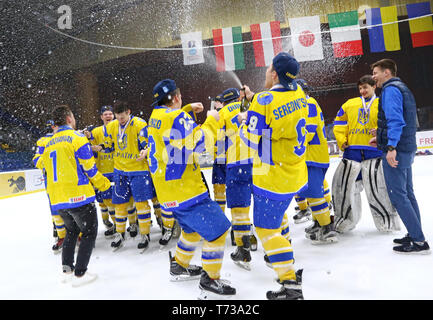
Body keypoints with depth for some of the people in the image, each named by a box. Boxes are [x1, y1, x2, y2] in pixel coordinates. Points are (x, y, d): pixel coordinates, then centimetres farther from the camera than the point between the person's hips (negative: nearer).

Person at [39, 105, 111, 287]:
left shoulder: (48, 145, 14)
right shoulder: (77, 137, -8)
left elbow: (48, 169, 21)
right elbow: (89, 167, -9)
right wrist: (103, 184, 6)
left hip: (57, 200, 7)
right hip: (79, 196, -7)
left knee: (72, 230, 26)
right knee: (89, 232, 7)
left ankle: (67, 269, 26)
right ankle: (79, 274, 5)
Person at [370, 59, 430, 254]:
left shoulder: (391, 89, -10)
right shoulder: (403, 89, 22)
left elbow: (396, 119, -23)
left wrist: (391, 146, -28)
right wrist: (381, 138, 21)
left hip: (396, 151, -10)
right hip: (406, 149, 10)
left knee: (397, 195, -7)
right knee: (407, 193, 15)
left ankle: (419, 242, -3)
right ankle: (415, 235, 22)